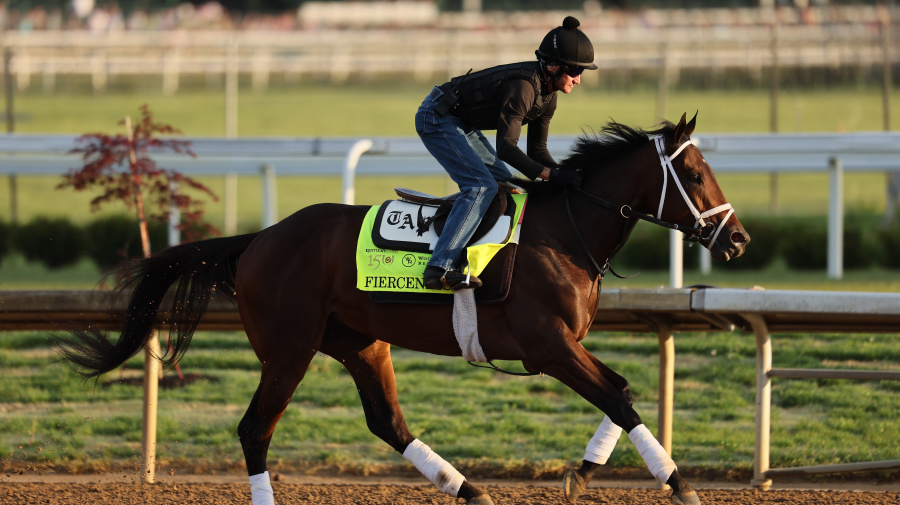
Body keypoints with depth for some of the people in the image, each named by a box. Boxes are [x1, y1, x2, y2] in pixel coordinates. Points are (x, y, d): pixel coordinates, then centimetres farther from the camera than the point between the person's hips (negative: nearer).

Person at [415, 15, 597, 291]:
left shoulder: (547, 95, 0)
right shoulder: (523, 86, -30)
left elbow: (537, 149, 6)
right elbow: (506, 148, -32)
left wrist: (563, 175, -9)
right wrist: (550, 174, -34)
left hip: (462, 124, 10)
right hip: (436, 119, -10)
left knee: (506, 184, 13)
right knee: (482, 186, -22)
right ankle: (440, 268, -30)